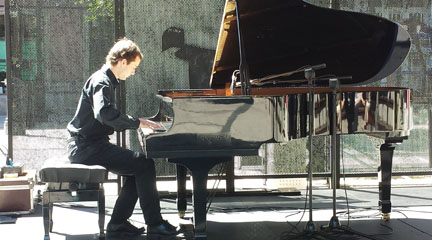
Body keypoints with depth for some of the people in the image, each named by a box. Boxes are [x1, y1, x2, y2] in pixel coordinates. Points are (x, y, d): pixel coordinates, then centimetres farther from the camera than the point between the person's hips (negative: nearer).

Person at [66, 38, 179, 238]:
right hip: (87, 146, -10)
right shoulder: (101, 82, -14)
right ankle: (154, 224, -10)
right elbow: (104, 113, -34)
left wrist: (137, 123, 11)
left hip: (91, 144, 10)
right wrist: (136, 123, -26)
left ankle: (118, 223, 6)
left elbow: (110, 121, 23)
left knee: (139, 166, 7)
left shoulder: (106, 80, 19)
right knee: (144, 164, -16)